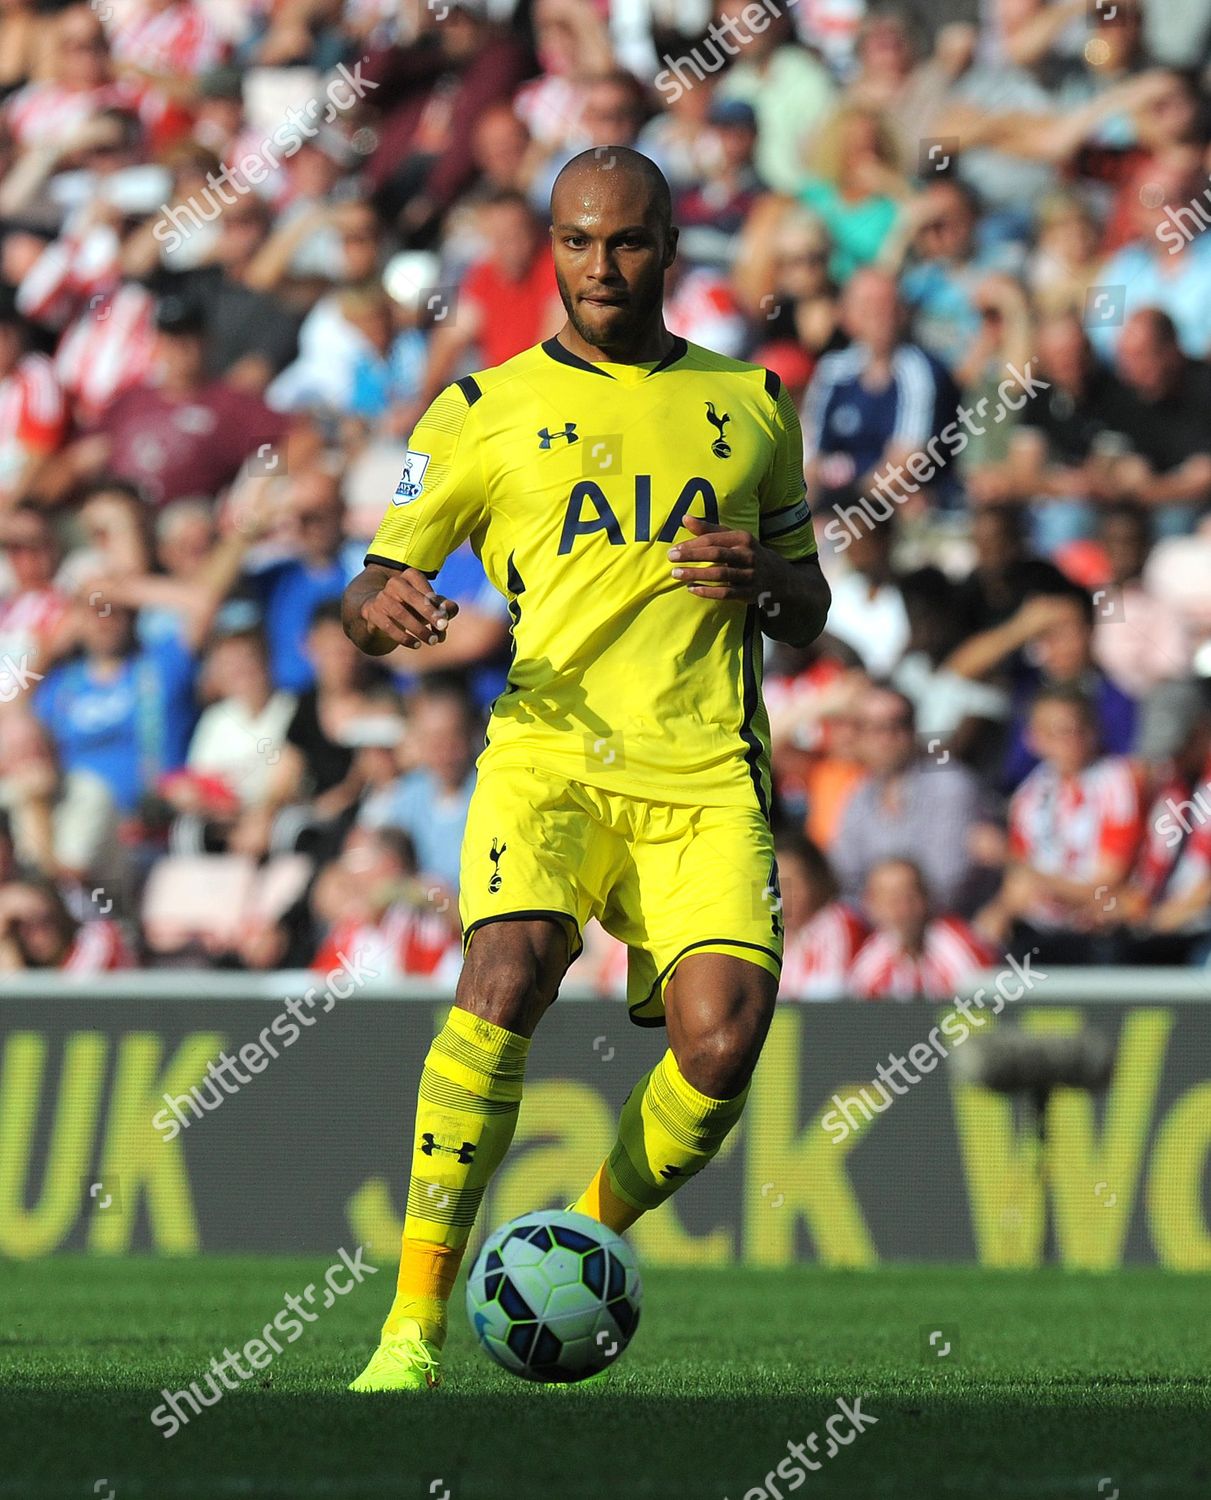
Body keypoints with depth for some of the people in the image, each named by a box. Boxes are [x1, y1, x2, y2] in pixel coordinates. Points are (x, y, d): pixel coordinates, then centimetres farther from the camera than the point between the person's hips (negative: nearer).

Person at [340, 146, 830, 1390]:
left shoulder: (751, 403, 18)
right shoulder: (484, 411, 11)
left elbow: (809, 608, 24)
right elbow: (373, 590, 11)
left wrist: (763, 583, 0)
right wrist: (381, 607, -15)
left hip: (707, 774, 2)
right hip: (549, 757, -2)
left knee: (723, 1042, -19)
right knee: (504, 982, -28)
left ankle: (594, 1231, 13)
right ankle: (415, 1322, -23)